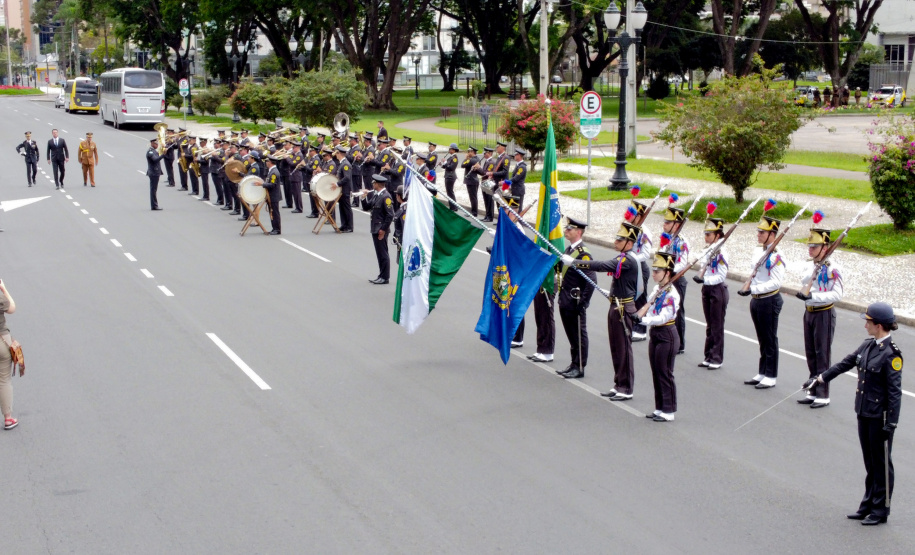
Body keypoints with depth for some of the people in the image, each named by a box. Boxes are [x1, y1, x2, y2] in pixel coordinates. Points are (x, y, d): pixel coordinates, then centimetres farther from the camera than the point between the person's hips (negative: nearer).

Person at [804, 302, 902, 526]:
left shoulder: (891, 354, -19)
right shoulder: (868, 345, 4)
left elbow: (894, 392, -18)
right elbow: (846, 363, 16)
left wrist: (890, 423, -18)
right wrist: (820, 379, 18)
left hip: (880, 417, -8)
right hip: (864, 413, 8)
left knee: (881, 463, 5)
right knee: (869, 462, 16)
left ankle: (881, 510, 16)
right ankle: (868, 505, 27)